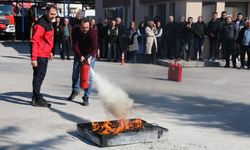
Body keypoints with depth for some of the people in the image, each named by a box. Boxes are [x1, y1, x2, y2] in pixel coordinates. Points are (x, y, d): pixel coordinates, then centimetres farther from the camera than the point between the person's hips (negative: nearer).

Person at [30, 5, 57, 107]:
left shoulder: (49, 23, 13)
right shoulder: (40, 24, -18)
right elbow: (35, 41, -22)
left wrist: (50, 52, 23)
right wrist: (34, 58, -25)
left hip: (45, 55, 10)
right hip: (39, 55, -10)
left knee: (41, 76, 16)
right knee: (38, 76, -6)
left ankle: (36, 97, 26)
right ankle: (37, 99, 0)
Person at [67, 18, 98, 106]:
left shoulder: (93, 32, -28)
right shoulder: (75, 31, -21)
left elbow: (95, 47, -32)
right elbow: (75, 45, -21)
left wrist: (90, 57, -48)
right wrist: (80, 56, -35)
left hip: (90, 54, -3)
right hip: (79, 53, 3)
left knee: (88, 75, -11)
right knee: (75, 72, 12)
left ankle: (86, 97, -3)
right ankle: (75, 90, 36)